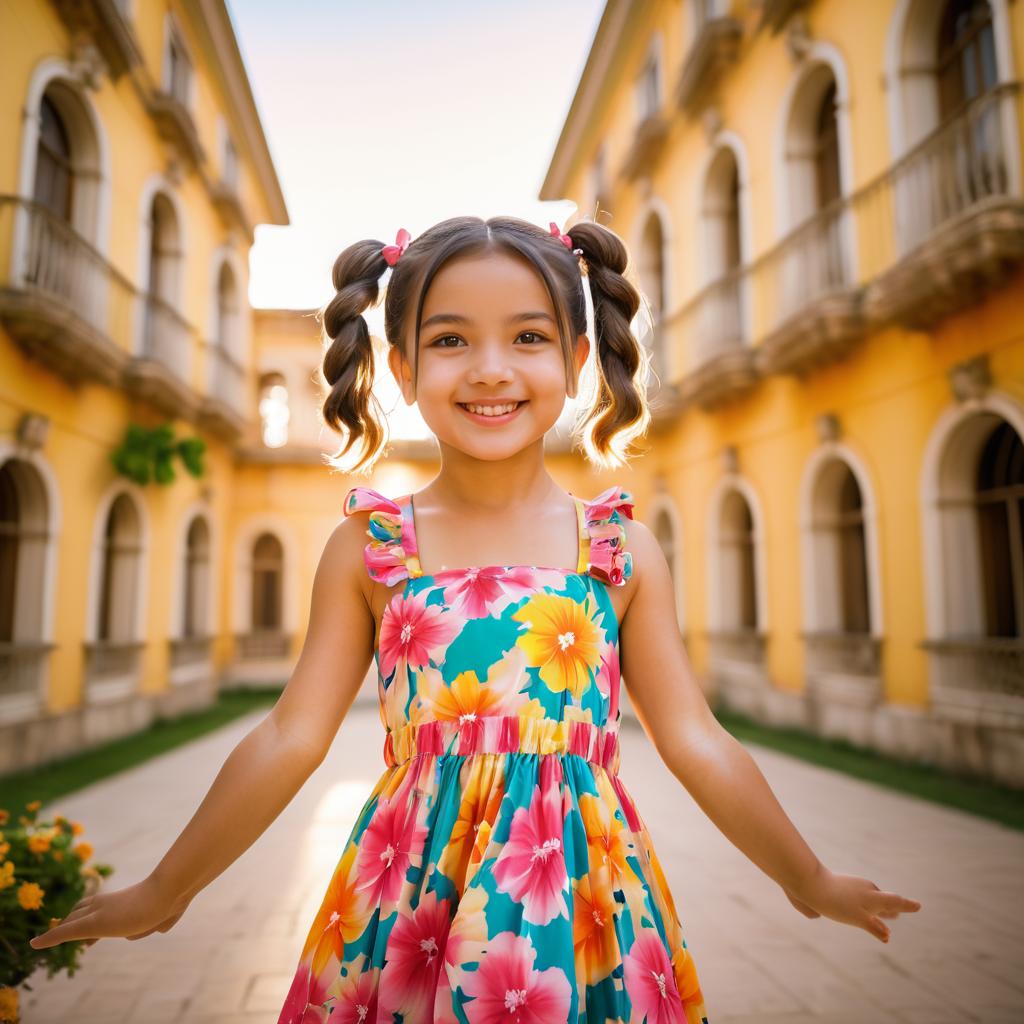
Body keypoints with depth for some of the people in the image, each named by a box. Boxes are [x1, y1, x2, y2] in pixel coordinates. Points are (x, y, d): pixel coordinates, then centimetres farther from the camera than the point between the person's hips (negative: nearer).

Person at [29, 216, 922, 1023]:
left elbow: (694, 741, 4)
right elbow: (289, 741, 1)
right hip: (409, 899, 0)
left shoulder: (622, 547, -3)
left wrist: (810, 882, 11)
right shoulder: (369, 546, -4)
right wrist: (162, 893, 7)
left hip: (583, 901, 1)